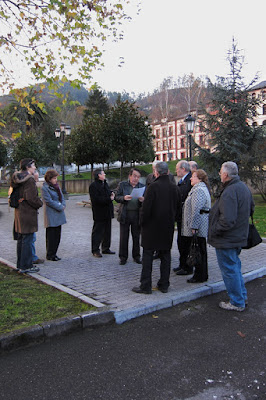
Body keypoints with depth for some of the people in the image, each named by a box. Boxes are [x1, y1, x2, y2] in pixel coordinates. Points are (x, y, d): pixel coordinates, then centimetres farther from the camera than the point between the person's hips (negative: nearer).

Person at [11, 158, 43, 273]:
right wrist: (40, 203, -5)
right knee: (27, 239, -2)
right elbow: (32, 198, -22)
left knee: (20, 239, 16)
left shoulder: (17, 179, 10)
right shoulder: (29, 180, -17)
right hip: (28, 212, -9)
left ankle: (20, 264, 25)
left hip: (19, 211, 9)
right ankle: (25, 266, 4)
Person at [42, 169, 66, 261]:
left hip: (59, 214, 8)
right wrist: (60, 207, -13)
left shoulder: (56, 186, 13)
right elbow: (49, 201, -16)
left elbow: (61, 196, 15)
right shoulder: (45, 188, -11)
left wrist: (63, 205, -4)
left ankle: (53, 253, 20)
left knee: (57, 235, 11)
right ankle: (50, 255, 8)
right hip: (51, 215, -8)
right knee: (51, 235, -2)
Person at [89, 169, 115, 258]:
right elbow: (97, 199, -21)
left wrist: (112, 195, 1)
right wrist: (109, 199, -18)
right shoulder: (93, 186, -12)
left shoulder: (105, 183, 16)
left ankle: (106, 248, 25)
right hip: (99, 213, -8)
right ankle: (95, 250, 8)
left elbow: (109, 193, 25)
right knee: (97, 232, -1)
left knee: (107, 231, 14)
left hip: (107, 212, 9)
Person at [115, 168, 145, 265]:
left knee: (136, 237, 8)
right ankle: (123, 257, 16)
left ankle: (136, 256, 22)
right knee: (124, 237, 4)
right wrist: (124, 198, -21)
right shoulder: (122, 185, 3)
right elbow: (116, 197, -1)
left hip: (137, 215, 1)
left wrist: (143, 200, -17)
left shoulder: (142, 186, 7)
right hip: (125, 214, -1)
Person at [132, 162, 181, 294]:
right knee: (165, 255, 13)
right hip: (168, 228, 5)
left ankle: (145, 286, 6)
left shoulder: (153, 186, -15)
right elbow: (178, 205, 10)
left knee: (148, 256, 3)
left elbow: (146, 207, -17)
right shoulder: (174, 187, 2)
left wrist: (142, 222, -3)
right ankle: (164, 284, 19)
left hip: (152, 226, -5)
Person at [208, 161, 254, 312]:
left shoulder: (229, 192, -26)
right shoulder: (244, 187, 6)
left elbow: (227, 220, -31)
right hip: (239, 236, 10)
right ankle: (242, 295, 35)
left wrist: (214, 231, -17)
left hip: (226, 239, -10)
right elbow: (251, 208, 19)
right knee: (235, 266, 23)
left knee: (229, 269, 4)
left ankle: (237, 303, 16)